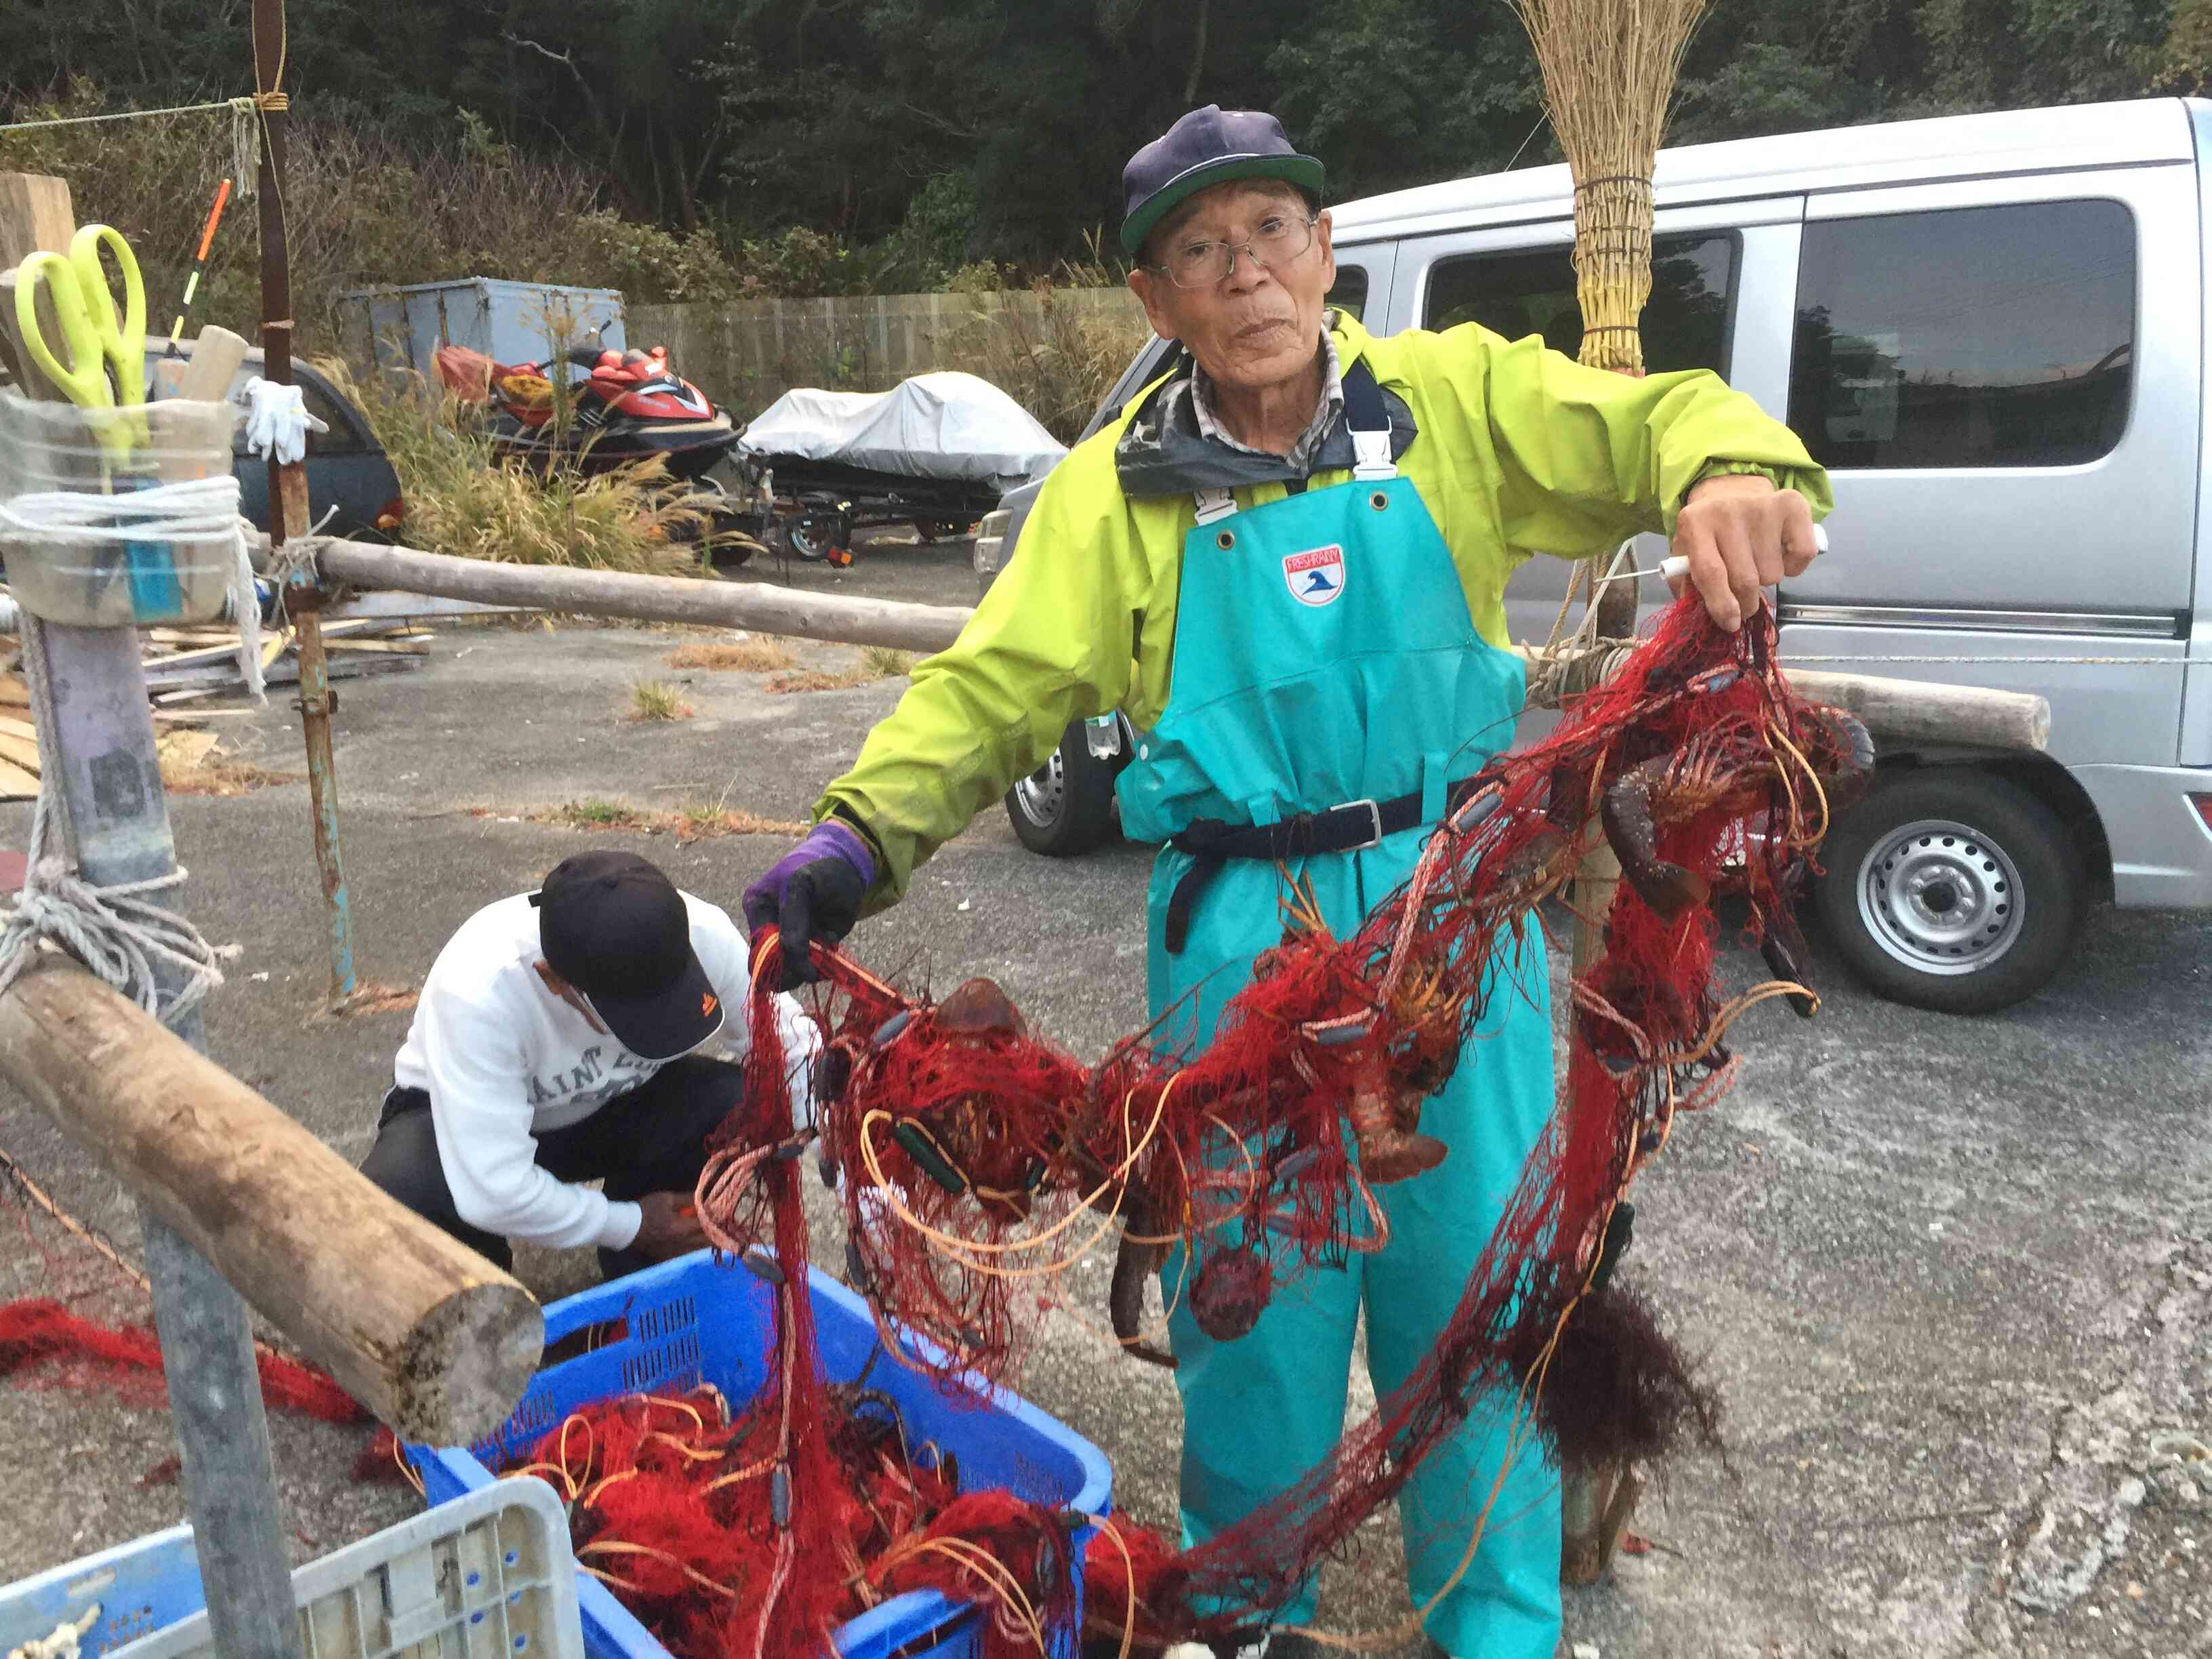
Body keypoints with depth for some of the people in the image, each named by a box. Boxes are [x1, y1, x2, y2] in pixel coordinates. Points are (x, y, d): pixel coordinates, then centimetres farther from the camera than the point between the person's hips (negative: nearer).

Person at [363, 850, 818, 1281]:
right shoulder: (477, 993, -38)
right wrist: (630, 1227, -24)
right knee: (397, 1198, -36)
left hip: (616, 1106, 3)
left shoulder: (704, 935, -29)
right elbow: (492, 1190, -36)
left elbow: (795, 1049, -14)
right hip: (464, 1118, -2)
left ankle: (644, 1271, 3)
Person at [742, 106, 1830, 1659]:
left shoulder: (1455, 395, 3)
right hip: (1242, 935, 0)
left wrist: (1732, 473, -27)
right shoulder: (1118, 487, 3)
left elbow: (1658, 419, -2)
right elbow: (992, 687, -3)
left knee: (1476, 1280, 12)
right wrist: (861, 831, -19)